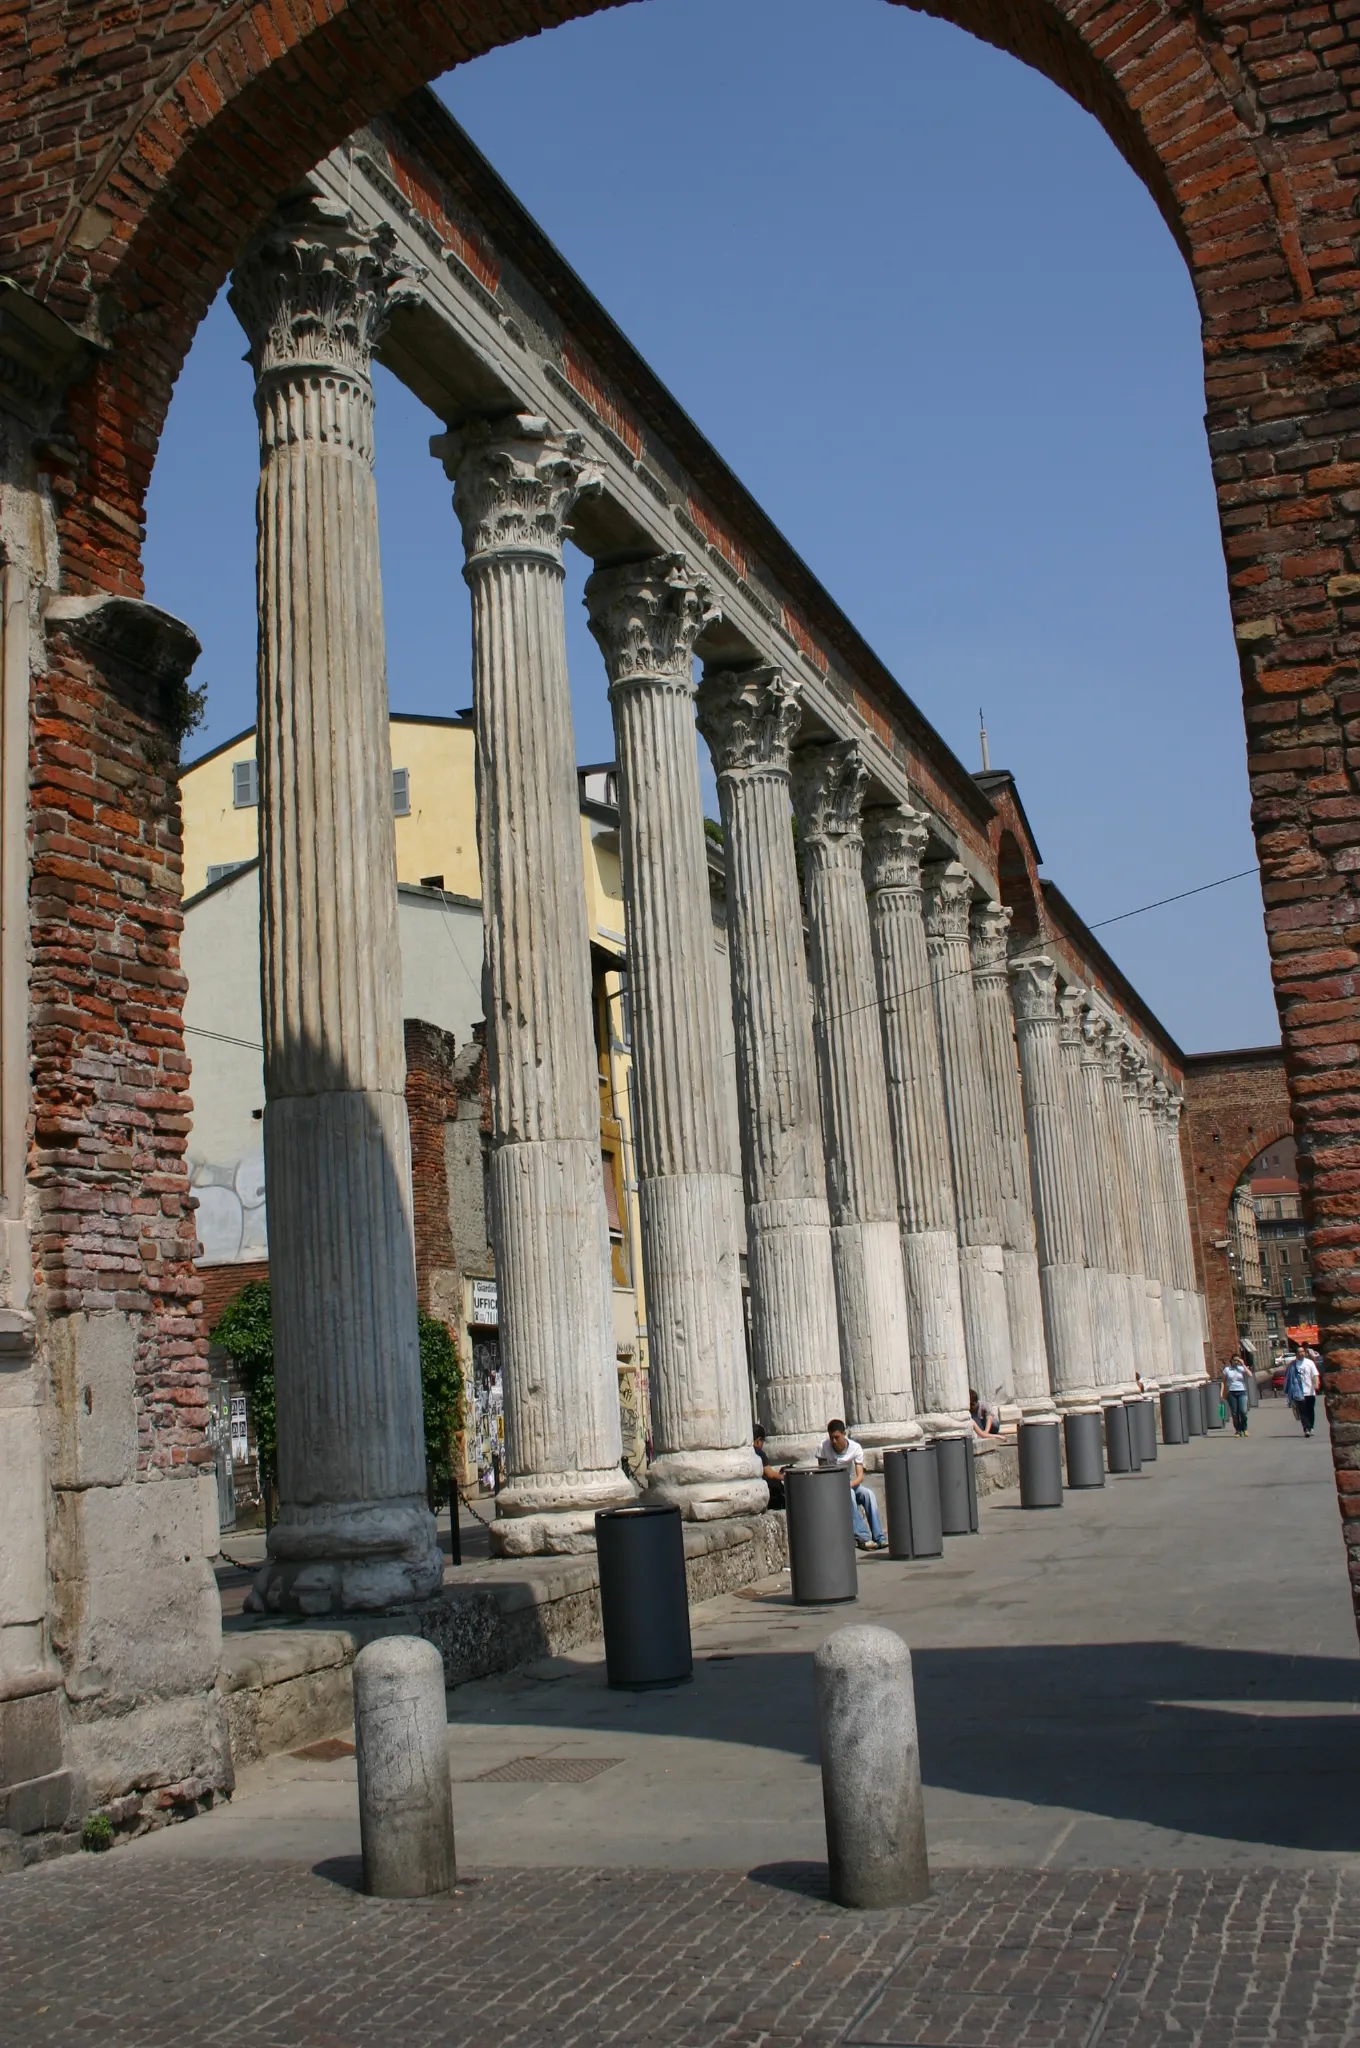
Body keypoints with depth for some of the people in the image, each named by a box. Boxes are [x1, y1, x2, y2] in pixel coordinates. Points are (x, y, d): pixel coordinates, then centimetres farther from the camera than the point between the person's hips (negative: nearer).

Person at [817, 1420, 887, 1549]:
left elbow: (860, 1476, -15)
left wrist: (849, 1484, -36)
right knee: (849, 1493, -35)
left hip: (851, 1484, 2)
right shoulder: (824, 1446, -13)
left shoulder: (855, 1448, -10)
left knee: (868, 1493, -28)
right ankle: (863, 1537, -38)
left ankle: (879, 1538, -29)